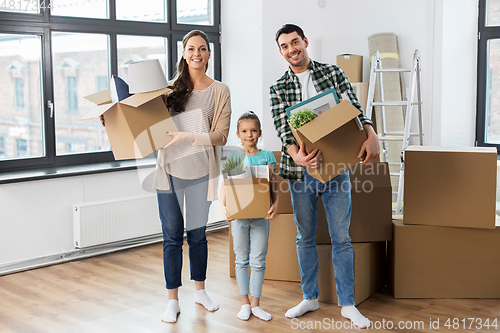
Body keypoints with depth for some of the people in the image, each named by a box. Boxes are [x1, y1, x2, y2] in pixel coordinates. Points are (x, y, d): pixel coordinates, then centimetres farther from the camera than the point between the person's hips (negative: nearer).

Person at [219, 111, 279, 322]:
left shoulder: (267, 156, 2)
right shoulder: (234, 157, 2)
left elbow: (274, 185, 2)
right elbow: (225, 185, 0)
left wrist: (275, 204, -15)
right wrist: (222, 206, -14)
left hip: (261, 216, 0)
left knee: (258, 261, 6)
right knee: (241, 260, 9)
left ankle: (256, 304, 18)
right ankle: (245, 303, 21)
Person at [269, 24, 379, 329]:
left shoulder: (333, 73, 3)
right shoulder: (278, 88, 4)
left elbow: (354, 108, -5)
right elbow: (282, 128, -8)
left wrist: (371, 135, -25)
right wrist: (296, 155, -28)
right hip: (301, 170, 2)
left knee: (341, 238, 3)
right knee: (305, 237, 12)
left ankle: (348, 304, 15)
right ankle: (310, 298, 28)